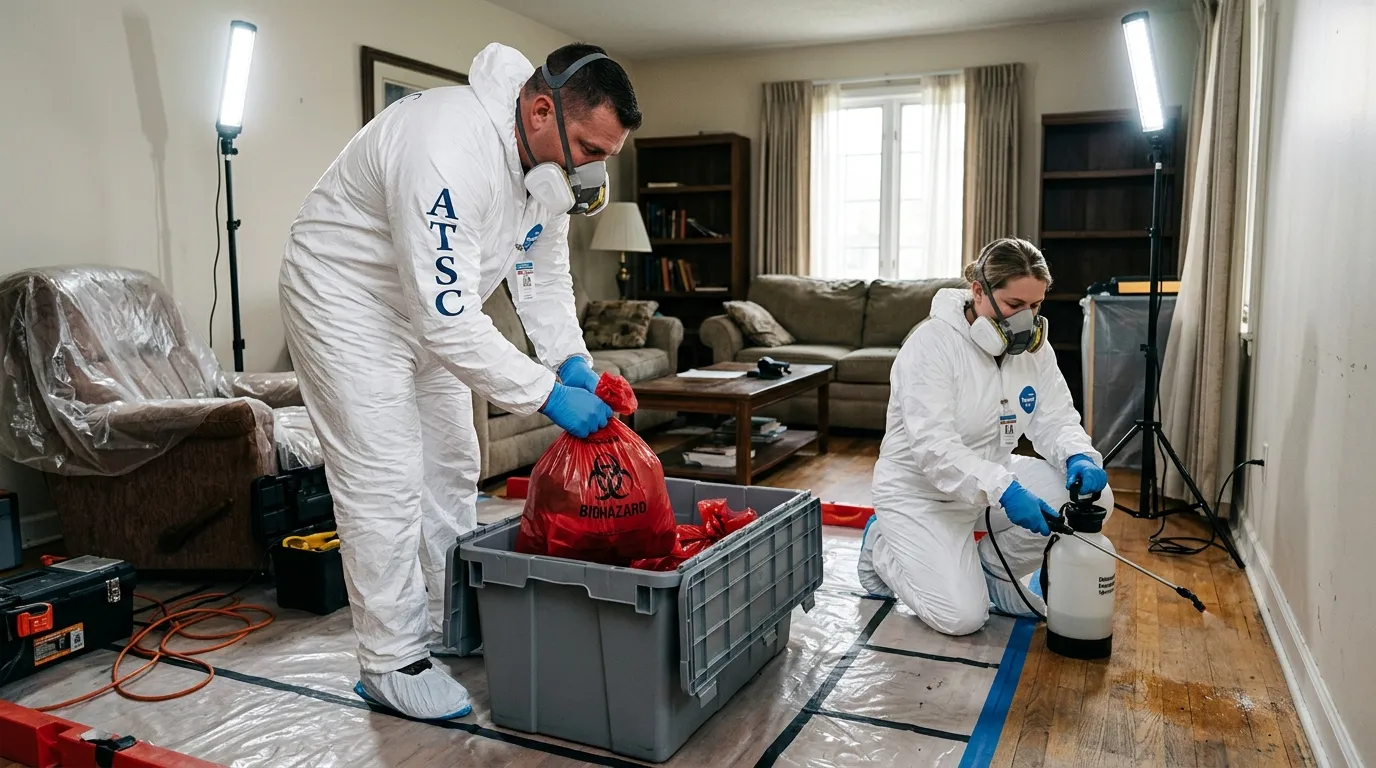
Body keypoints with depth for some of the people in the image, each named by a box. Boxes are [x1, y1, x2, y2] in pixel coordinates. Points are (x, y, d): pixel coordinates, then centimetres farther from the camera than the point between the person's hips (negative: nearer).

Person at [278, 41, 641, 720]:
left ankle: (451, 628, 26)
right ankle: (391, 663, 6)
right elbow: (448, 321, -39)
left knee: (451, 469, 12)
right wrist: (546, 394, -34)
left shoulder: (551, 159, -8)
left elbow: (544, 273, 3)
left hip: (434, 306, 9)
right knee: (385, 481, -9)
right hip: (347, 299, -9)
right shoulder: (447, 150, -37)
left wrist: (572, 361, -11)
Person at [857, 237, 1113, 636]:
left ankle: (988, 570, 6)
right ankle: (883, 548, 11)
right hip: (921, 490, -7)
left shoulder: (1033, 345, -3)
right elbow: (933, 447, -32)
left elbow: (1055, 420, -4)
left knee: (1094, 496, -13)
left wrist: (1079, 456, -27)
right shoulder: (931, 344, -24)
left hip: (994, 477, 7)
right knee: (961, 616, -18)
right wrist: (1002, 489, -44)